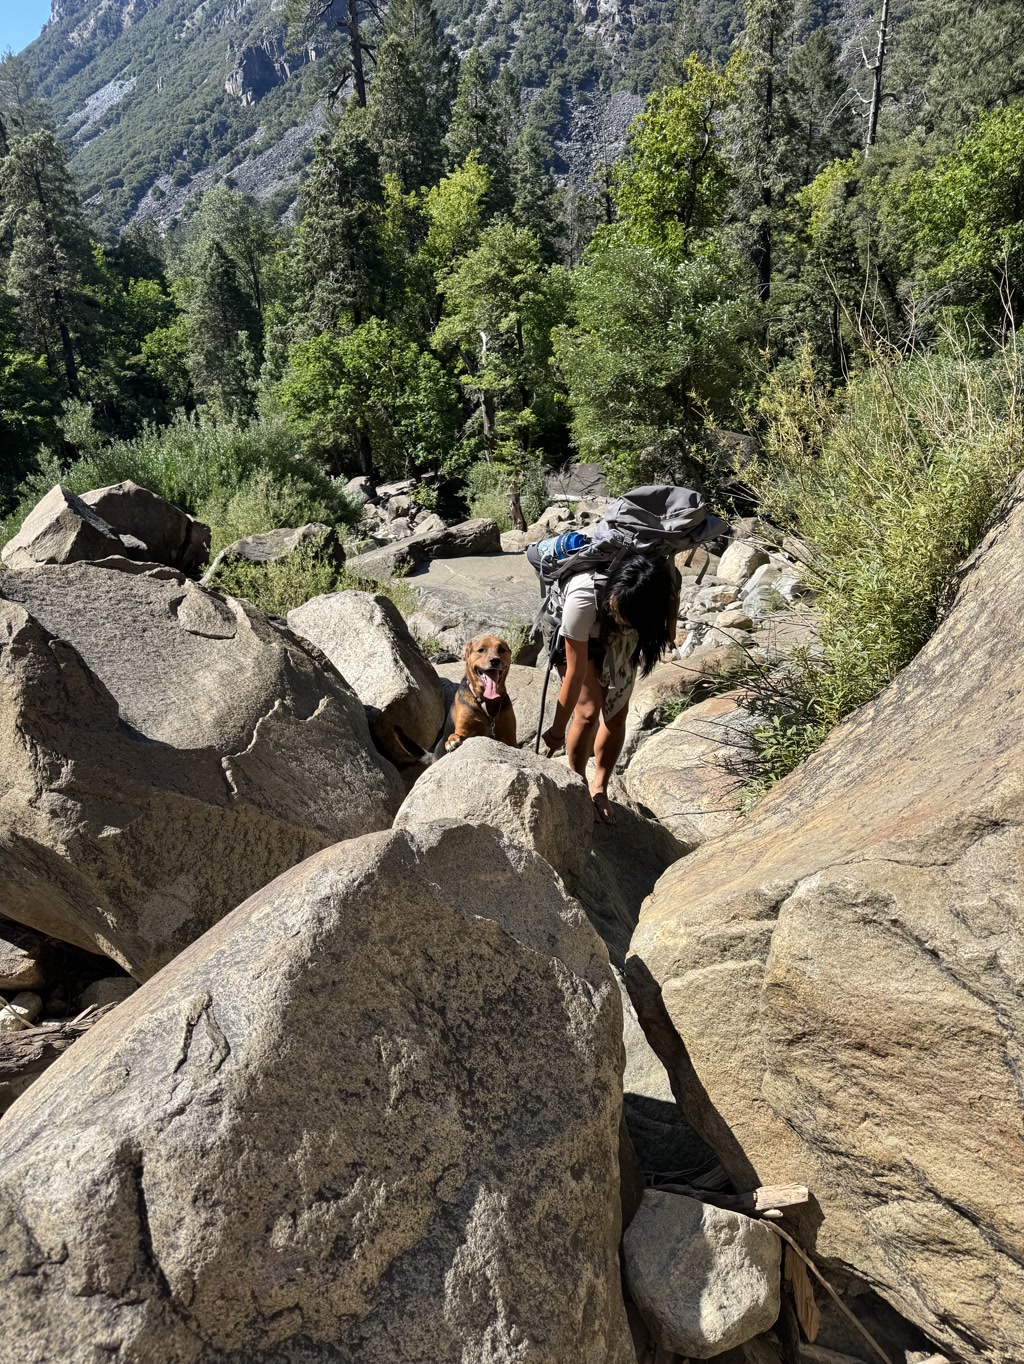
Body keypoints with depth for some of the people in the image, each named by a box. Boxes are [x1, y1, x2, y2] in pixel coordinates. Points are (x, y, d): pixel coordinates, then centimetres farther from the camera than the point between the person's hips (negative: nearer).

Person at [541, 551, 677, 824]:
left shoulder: (664, 594, -36)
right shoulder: (582, 599, -44)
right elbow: (576, 675, -33)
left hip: (618, 641, 3)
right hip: (575, 636, -3)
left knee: (616, 712, -4)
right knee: (589, 711, -15)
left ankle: (599, 789, 16)